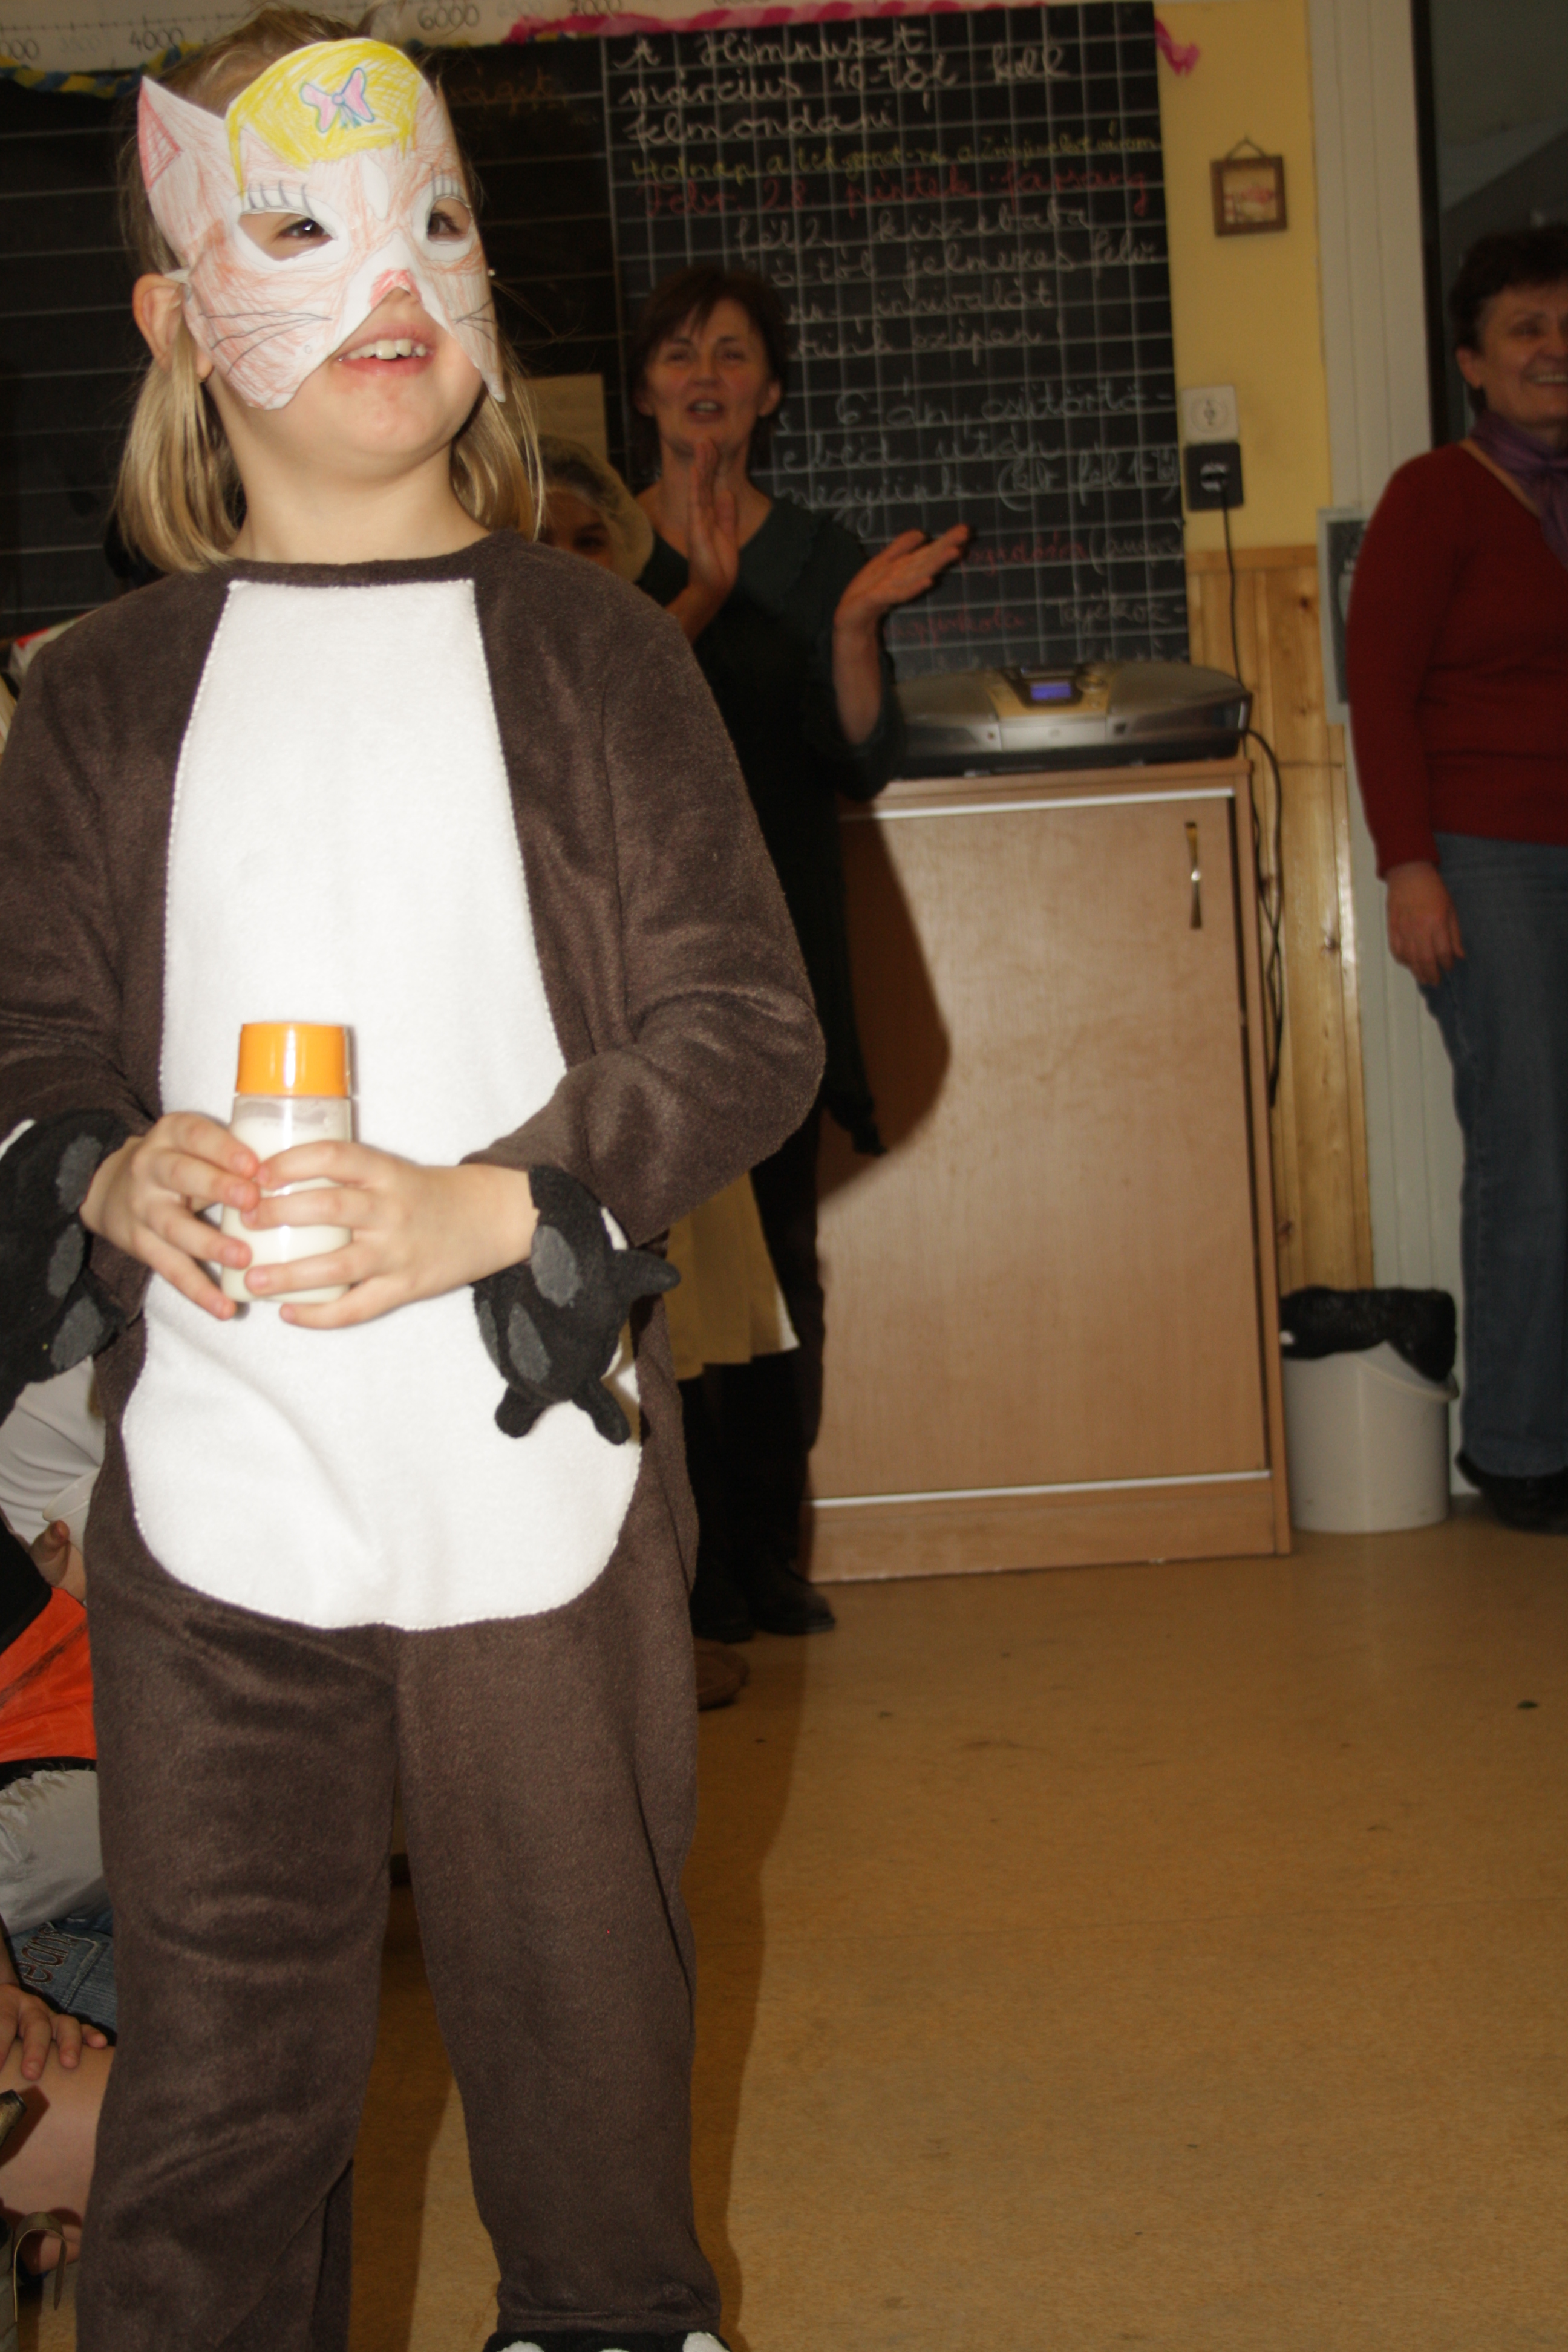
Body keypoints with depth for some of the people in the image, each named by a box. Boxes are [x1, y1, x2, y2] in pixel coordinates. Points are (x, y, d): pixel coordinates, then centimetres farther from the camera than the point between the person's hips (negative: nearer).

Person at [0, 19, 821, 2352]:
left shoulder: (593, 650, 2)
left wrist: (487, 1208, -18)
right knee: (221, 2048, 7)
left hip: (538, 1460, 0)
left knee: (583, 1985, 15)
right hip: (208, 1483, 1)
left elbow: (748, 1021, -3)